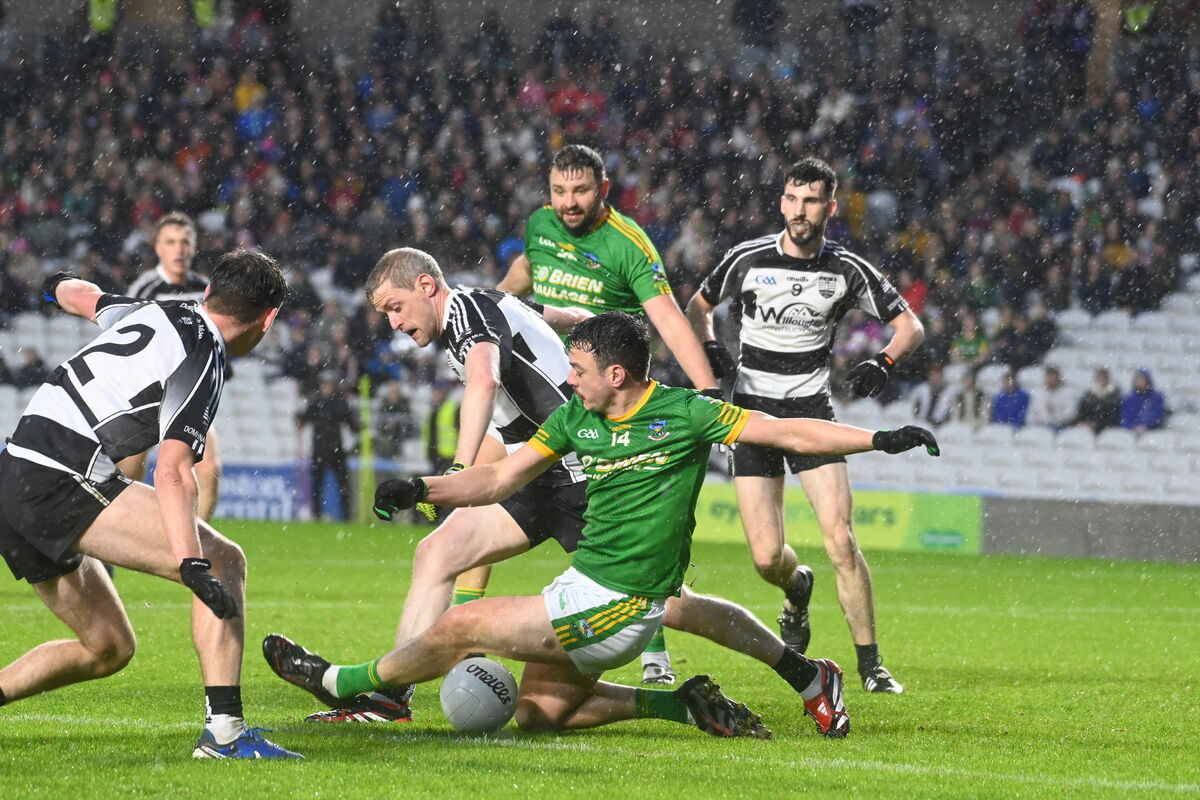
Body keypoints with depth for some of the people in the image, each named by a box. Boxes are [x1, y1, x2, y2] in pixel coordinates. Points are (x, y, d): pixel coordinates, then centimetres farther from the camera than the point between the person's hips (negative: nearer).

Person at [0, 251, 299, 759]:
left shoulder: (157, 314, 17)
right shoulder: (202, 361, -8)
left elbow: (83, 297, 40)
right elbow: (172, 472, -21)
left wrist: (59, 287, 64)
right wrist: (191, 564, -29)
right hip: (65, 482, -9)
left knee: (108, 649, 18)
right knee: (224, 561, -12)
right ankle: (224, 731, -21)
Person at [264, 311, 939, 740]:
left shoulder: (684, 414, -11)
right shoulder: (574, 419, 8)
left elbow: (790, 433, -7)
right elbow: (499, 480, 14)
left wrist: (880, 440, -15)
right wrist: (421, 489, 1)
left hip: (617, 605, -8)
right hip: (583, 588, 8)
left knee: (460, 627, -6)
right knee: (539, 711, 11)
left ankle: (342, 681, 17)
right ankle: (683, 705, 11)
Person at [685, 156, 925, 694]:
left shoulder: (847, 271, -1)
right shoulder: (748, 260, -2)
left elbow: (910, 325, 8)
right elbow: (697, 306, 15)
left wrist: (884, 362, -11)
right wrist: (710, 351, -4)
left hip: (812, 408, 0)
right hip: (752, 408, 0)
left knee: (840, 540, -16)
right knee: (766, 557, -8)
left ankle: (871, 666, -7)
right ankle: (797, 590, 31)